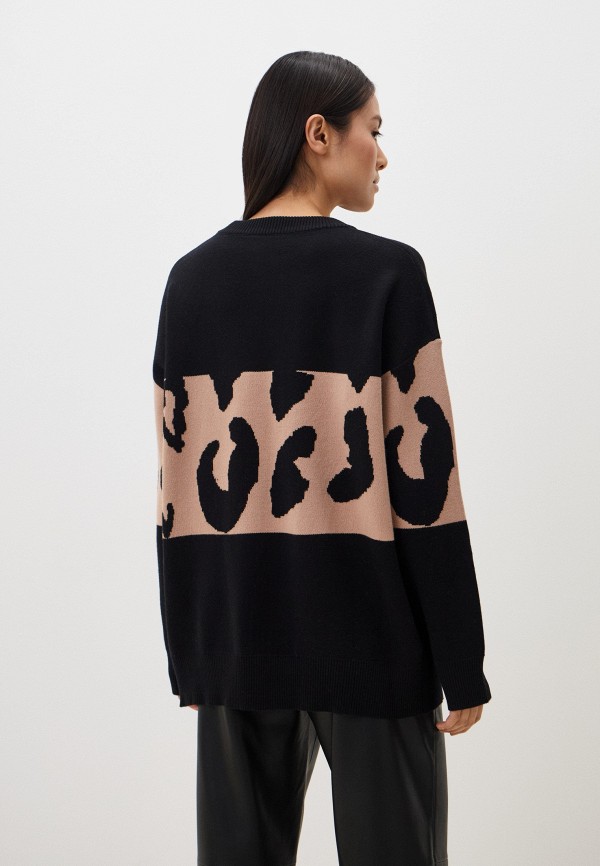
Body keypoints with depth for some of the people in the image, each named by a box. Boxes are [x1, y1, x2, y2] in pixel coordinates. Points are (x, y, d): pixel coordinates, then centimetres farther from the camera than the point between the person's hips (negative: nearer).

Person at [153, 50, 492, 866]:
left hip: (237, 630, 5)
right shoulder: (385, 271, -10)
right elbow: (422, 478, -12)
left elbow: (179, 481, 4)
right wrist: (462, 665, -5)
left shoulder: (194, 277, 4)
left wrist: (187, 654, 12)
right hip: (363, 631, -5)